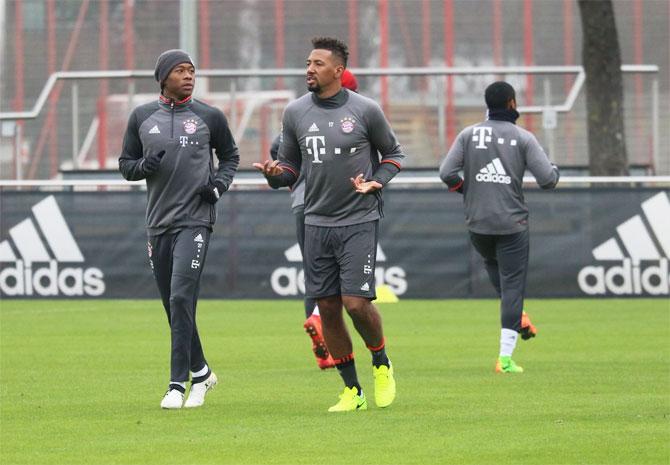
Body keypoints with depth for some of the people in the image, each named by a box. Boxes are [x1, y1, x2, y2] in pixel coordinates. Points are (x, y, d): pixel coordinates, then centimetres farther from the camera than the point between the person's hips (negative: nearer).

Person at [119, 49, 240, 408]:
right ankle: (200, 372, 27)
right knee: (174, 306, 9)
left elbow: (230, 156, 17)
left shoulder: (209, 117, 4)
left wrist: (220, 183, -2)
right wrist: (145, 166, -9)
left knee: (181, 299, -16)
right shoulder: (141, 117, 8)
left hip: (195, 220, -3)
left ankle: (178, 384, -16)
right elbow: (125, 164, 13)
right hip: (158, 223, 3)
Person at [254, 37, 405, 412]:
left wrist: (376, 182, -10)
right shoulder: (295, 113, 4)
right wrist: (276, 174, -10)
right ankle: (353, 392, 14)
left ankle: (382, 365, 16)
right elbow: (291, 165, 13)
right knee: (328, 308, 2)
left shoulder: (366, 111, -5)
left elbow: (393, 153, 8)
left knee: (357, 303, -13)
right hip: (317, 223, 4)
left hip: (359, 222, -4)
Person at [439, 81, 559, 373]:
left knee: (493, 264, 32)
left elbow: (447, 173, -7)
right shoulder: (523, 138, -5)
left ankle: (516, 316, 15)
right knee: (512, 283, 1)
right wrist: (554, 170, 15)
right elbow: (547, 179, -9)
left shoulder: (468, 135, 1)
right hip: (512, 224, -3)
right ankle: (505, 358, -4)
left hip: (477, 224, 3)